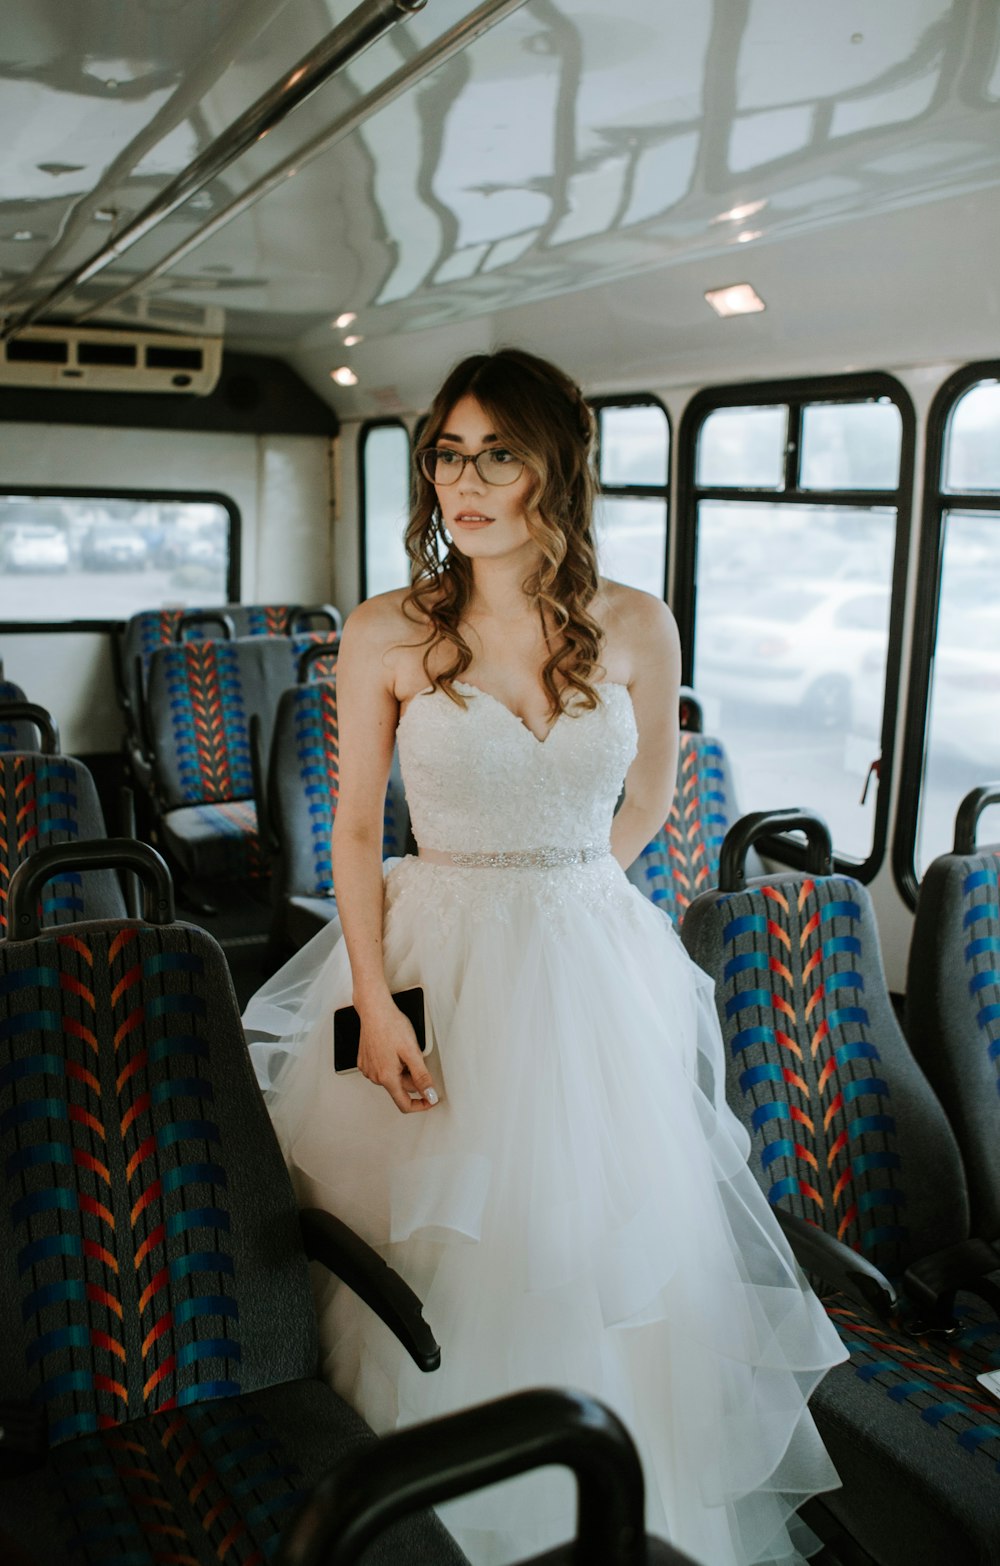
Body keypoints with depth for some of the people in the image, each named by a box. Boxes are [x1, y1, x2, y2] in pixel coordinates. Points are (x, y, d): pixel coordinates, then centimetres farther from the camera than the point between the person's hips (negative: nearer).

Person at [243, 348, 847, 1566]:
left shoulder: (635, 628, -3)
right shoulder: (387, 634, -8)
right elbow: (356, 827, -3)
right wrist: (374, 1002, -10)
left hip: (593, 970, 2)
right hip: (437, 966, -1)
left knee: (603, 1241, 13)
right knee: (437, 1248, 10)